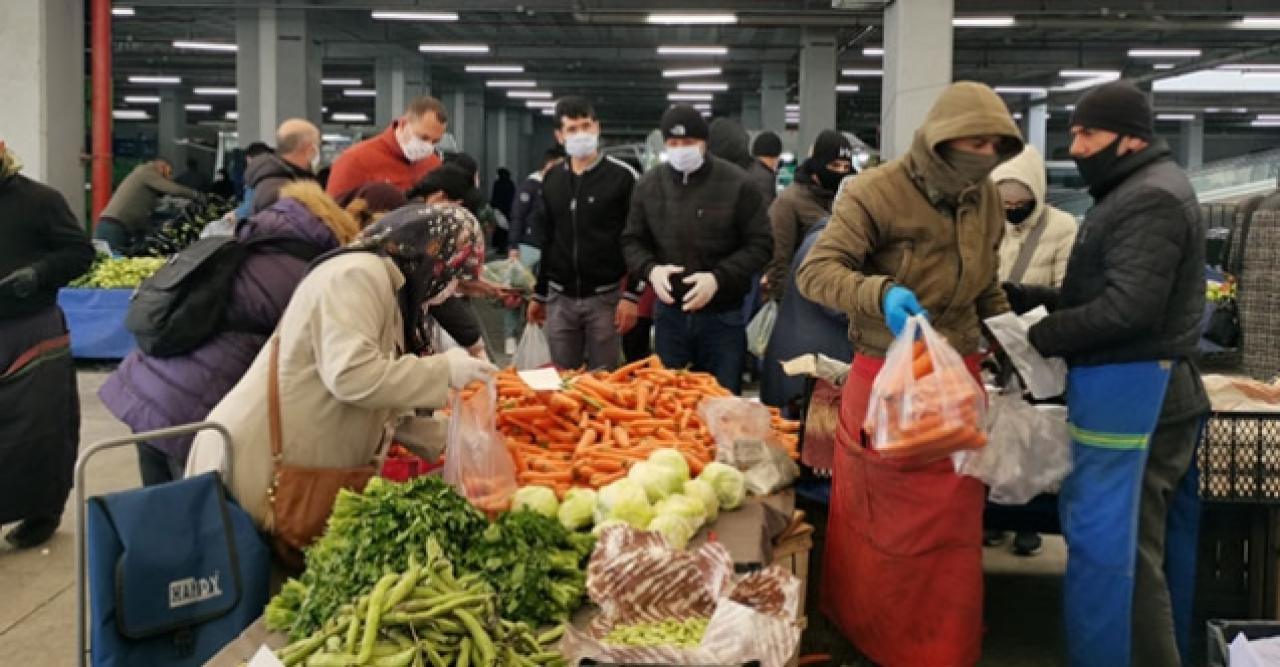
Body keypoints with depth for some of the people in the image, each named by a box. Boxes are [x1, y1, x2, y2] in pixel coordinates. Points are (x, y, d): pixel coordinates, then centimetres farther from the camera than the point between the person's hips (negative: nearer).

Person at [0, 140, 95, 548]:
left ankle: (41, 513, 19)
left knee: (36, 430, 4)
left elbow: (81, 253, -3)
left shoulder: (39, 199, -4)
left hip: (35, 337, -3)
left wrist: (37, 274, -18)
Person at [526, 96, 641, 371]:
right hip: (560, 298, 4)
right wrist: (539, 294, 15)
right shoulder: (552, 179, 9)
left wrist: (631, 295, -14)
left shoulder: (623, 176, -6)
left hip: (605, 297, -4)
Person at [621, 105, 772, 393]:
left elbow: (760, 244, -7)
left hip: (722, 315, -3)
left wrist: (718, 278, -20)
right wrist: (651, 269, -11)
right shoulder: (649, 185, 2)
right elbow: (632, 240, 10)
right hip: (669, 312, 3)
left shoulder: (736, 183, -9)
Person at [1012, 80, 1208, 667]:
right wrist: (1027, 300, 8)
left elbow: (1128, 308, -24)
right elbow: (1107, 287, 18)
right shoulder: (1145, 190, 18)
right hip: (1155, 388, 11)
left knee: (1107, 542, -5)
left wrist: (1039, 337, -15)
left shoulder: (1150, 199, -16)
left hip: (1129, 390, -11)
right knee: (1153, 540, 15)